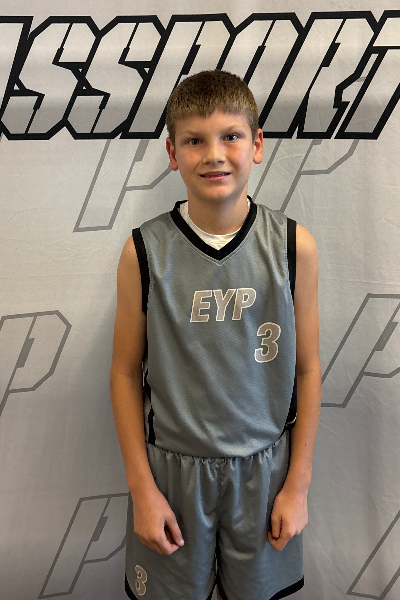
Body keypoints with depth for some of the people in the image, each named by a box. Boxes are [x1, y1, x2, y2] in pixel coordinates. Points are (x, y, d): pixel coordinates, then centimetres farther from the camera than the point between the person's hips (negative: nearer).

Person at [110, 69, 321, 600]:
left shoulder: (294, 246, -10)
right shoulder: (144, 252, -12)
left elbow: (307, 369, -3)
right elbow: (126, 372, -5)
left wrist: (299, 483, 0)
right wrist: (142, 488, -4)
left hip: (264, 467, 1)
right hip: (172, 467, 0)